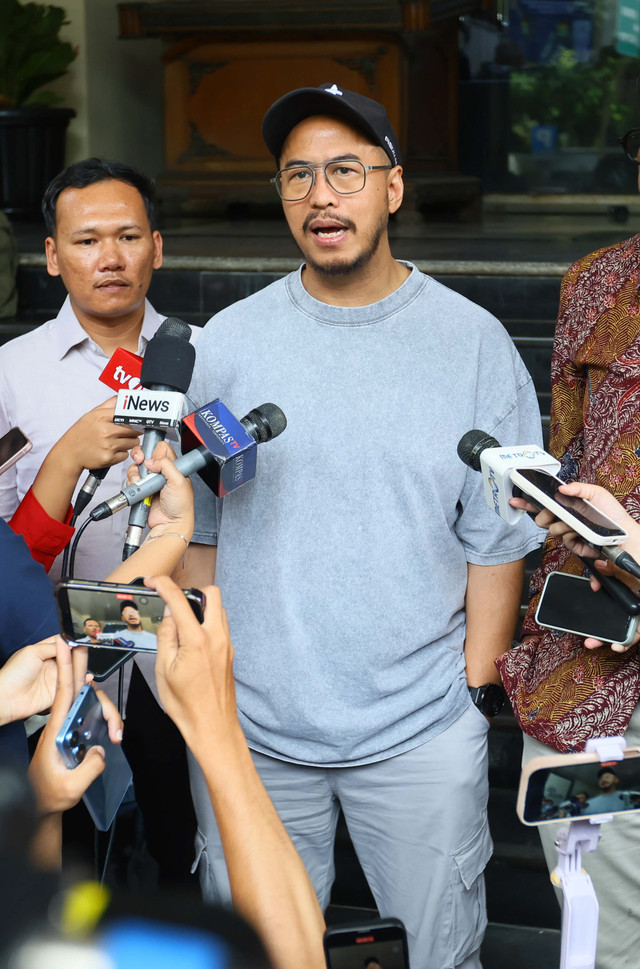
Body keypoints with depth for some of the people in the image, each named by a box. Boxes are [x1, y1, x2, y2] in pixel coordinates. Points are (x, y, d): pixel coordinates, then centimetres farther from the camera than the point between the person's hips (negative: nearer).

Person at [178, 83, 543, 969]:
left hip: (422, 731, -1)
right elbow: (198, 530, 4)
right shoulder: (228, 341, 1)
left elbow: (498, 539, -1)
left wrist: (476, 692, -3)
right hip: (250, 729, 1)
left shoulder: (473, 341, -3)